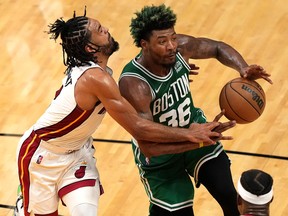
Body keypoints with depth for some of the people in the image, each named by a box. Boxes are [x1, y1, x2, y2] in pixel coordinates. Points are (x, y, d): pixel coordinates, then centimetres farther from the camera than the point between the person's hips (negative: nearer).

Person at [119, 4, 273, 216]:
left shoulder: (180, 47, -20)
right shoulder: (133, 84, -36)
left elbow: (218, 48, 2)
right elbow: (148, 147, -38)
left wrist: (243, 69, -18)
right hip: (159, 151, -4)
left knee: (232, 199, -5)